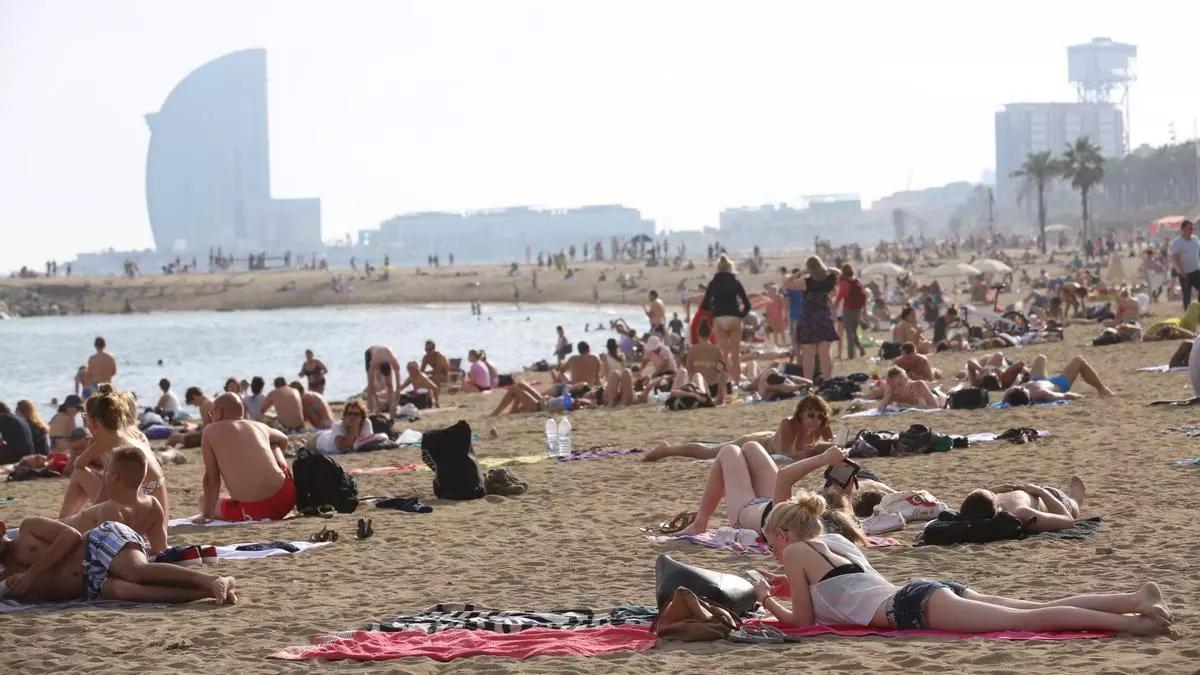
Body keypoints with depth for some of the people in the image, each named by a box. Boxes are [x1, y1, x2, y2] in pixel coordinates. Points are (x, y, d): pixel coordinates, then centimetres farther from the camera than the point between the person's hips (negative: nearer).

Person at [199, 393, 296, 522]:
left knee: (204, 499, 27)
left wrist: (207, 514, 5)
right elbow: (283, 440, 39)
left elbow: (211, 477, 1)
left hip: (251, 511, -5)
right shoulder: (260, 427, 16)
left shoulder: (210, 431, 5)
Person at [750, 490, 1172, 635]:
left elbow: (804, 620, 9)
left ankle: (1128, 622, -36)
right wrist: (792, 586, 45)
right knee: (1036, 610, -4)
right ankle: (1137, 600, -18)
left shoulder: (796, 552, 9)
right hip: (919, 597, 8)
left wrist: (768, 601, 25)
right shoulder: (837, 542, 32)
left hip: (912, 605, -8)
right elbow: (829, 588, 47)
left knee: (1025, 618, -22)